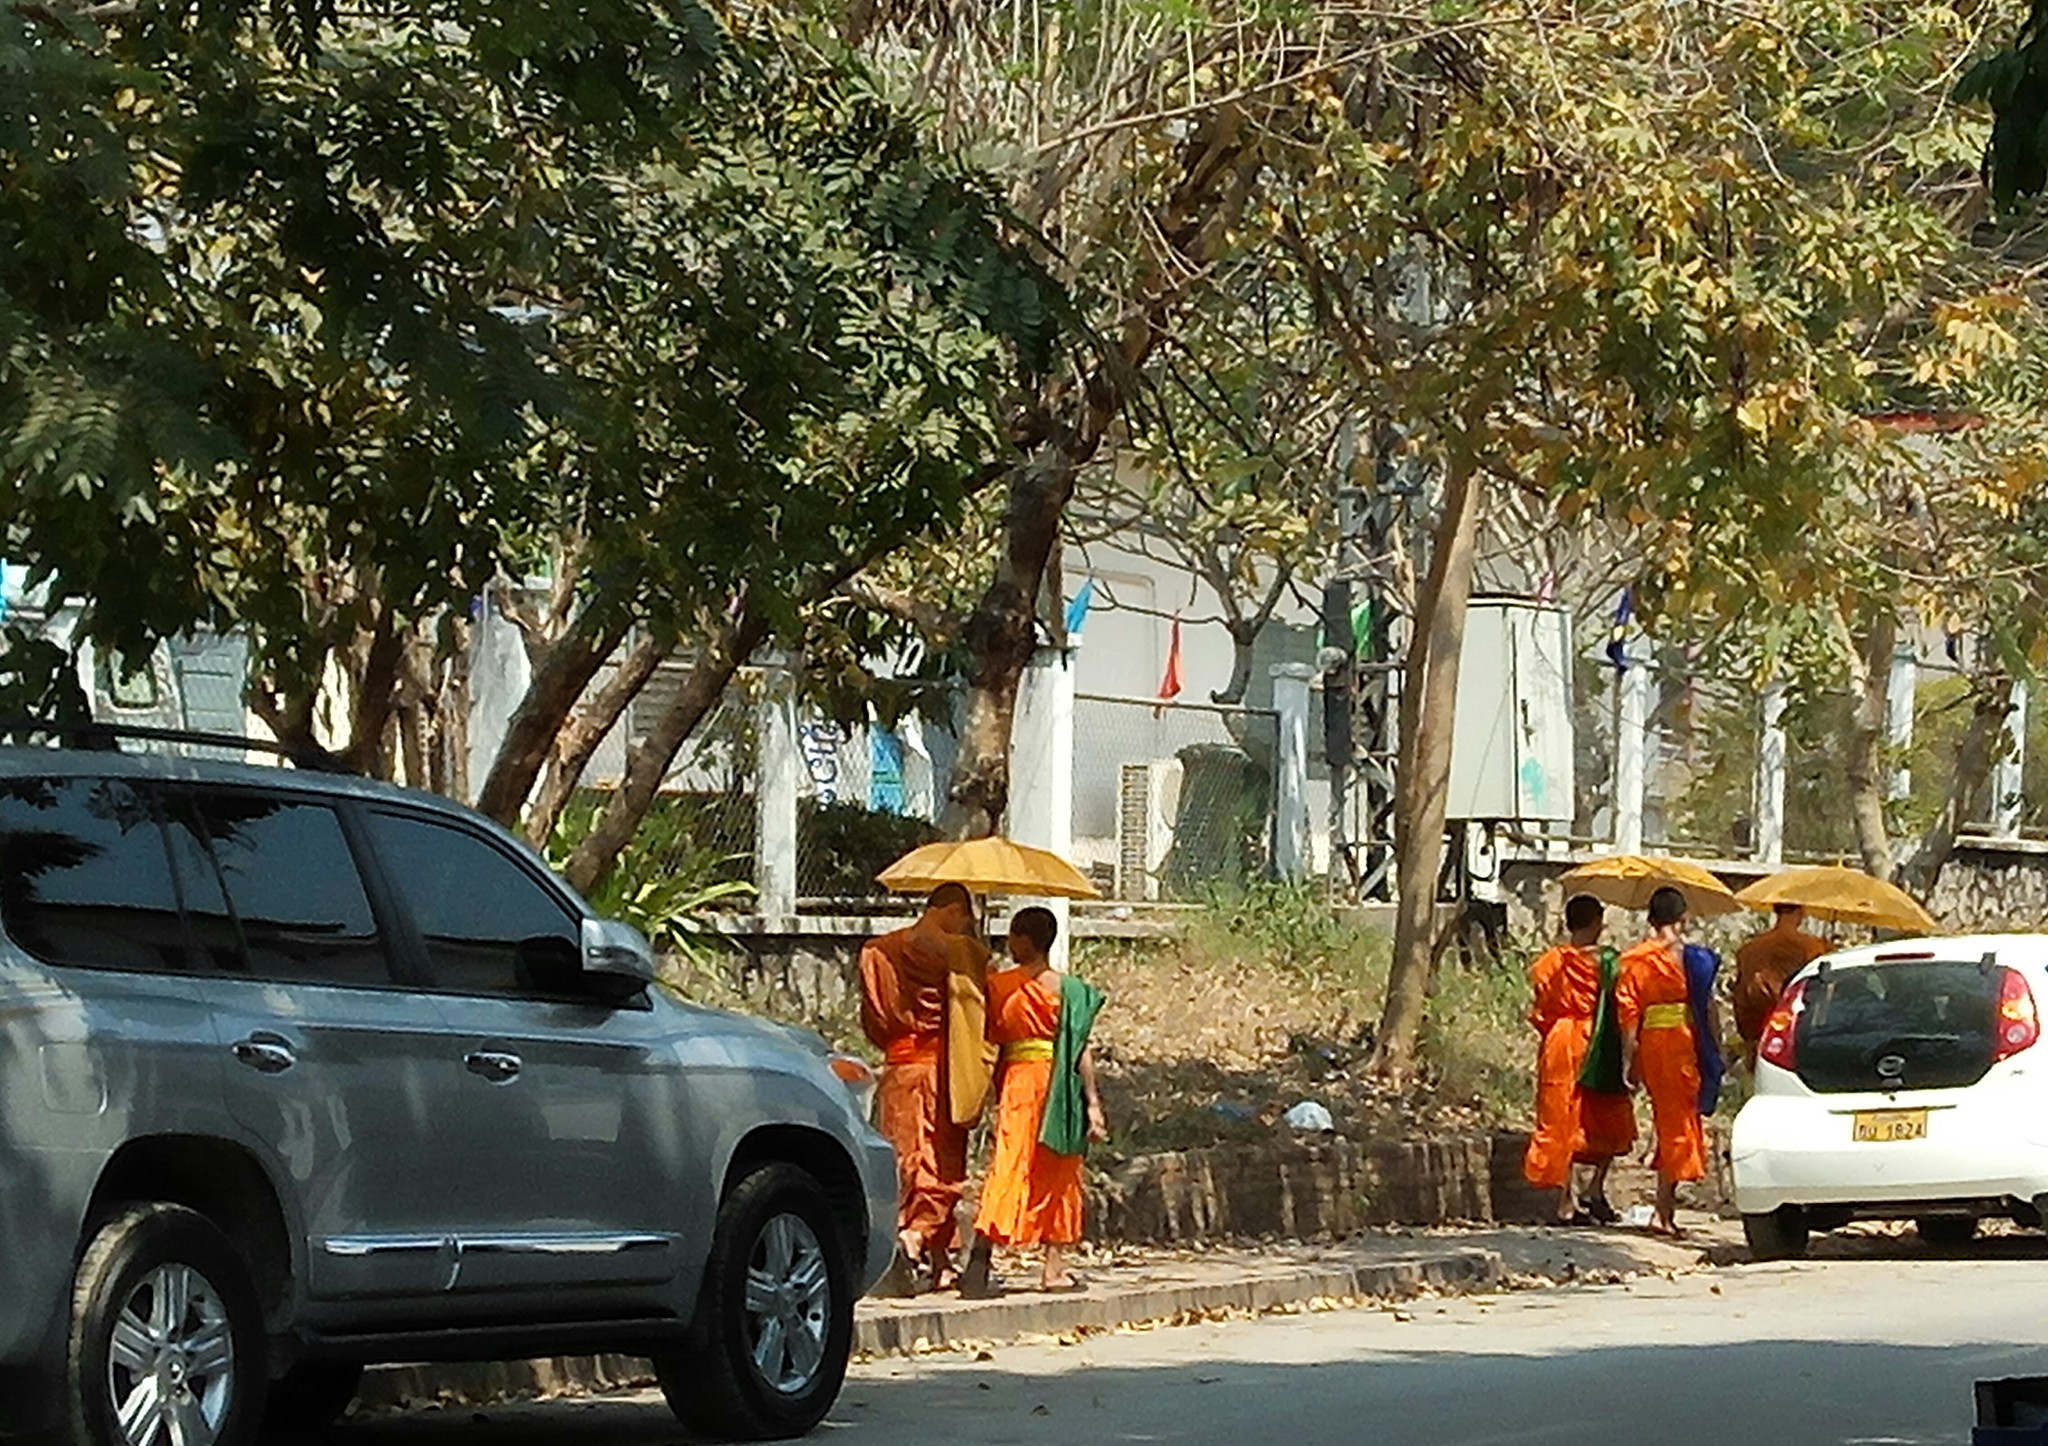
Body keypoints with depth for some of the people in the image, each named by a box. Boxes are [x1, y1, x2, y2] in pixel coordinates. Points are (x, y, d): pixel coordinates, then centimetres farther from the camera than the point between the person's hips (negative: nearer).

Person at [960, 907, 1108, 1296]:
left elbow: (992, 1045, 5)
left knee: (1009, 1168, -2)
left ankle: (980, 1262, -16)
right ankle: (1055, 1268, 11)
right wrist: (1092, 1102, -4)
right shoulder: (1068, 989, -3)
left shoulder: (998, 987, 2)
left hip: (1016, 1079, 1)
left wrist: (997, 1095, 15)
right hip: (1057, 1086, -1)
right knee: (1058, 1176, 10)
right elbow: (1080, 1049, -6)